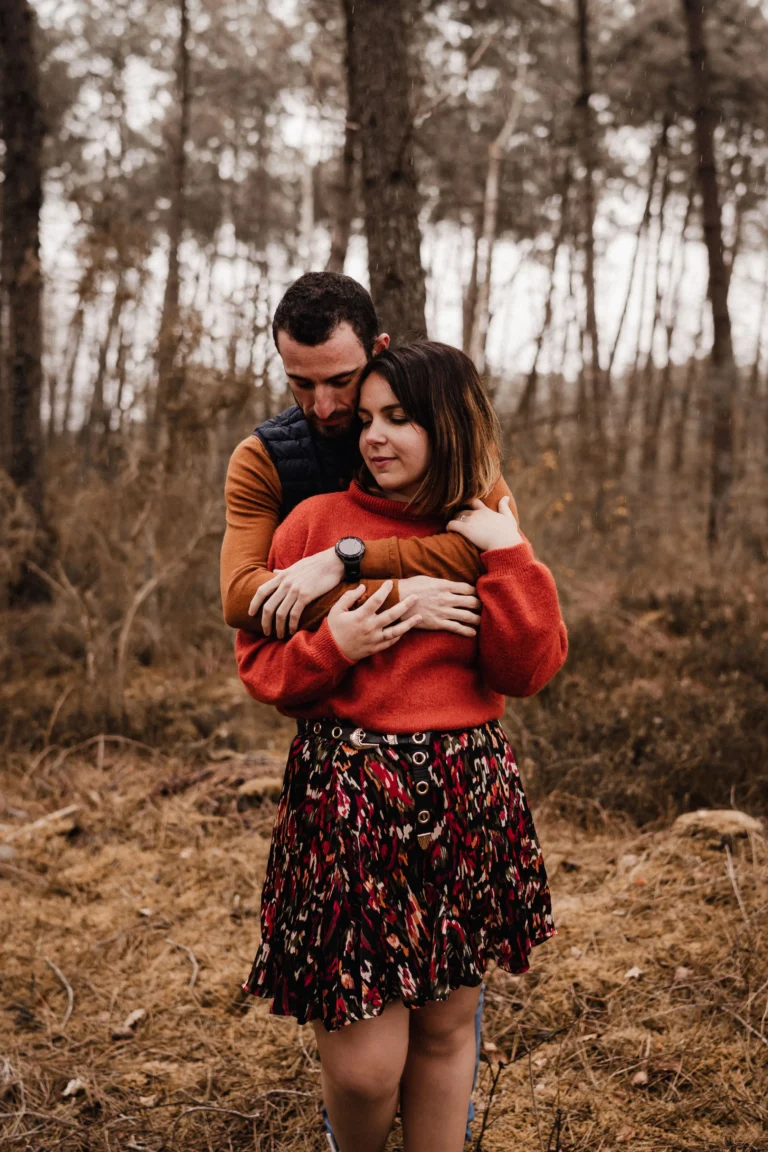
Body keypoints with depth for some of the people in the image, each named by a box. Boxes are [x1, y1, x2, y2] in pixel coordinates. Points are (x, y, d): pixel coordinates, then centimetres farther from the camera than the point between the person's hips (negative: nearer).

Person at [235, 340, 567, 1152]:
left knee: (445, 1026, 14)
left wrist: (508, 559, -11)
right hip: (348, 797, -2)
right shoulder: (317, 521, -1)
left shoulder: (488, 533, 7)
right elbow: (260, 665, 3)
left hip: (465, 799, 3)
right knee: (364, 1065, -1)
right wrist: (331, 649, -16)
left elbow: (527, 673, -2)